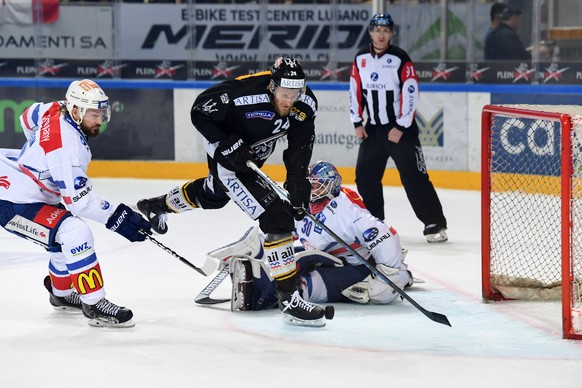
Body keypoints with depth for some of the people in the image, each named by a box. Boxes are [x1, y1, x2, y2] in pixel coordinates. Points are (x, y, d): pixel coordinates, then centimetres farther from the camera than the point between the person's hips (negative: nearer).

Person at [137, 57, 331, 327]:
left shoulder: (306, 105, -17)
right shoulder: (244, 93, -34)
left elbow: (299, 148, -7)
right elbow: (200, 111, -21)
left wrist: (299, 183, -17)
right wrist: (224, 146, -28)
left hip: (252, 159, 8)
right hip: (228, 158, -8)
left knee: (214, 194, 38)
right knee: (278, 220, -21)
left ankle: (159, 205, 69)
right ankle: (288, 300, -19)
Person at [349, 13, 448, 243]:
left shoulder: (401, 59, -11)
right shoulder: (360, 59, 5)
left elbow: (410, 94, -13)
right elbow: (355, 91, 11)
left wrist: (401, 127, -15)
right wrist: (357, 123, 5)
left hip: (401, 129, -5)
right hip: (373, 128, 5)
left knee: (414, 177, -8)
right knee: (365, 176, 6)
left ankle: (435, 224, -4)